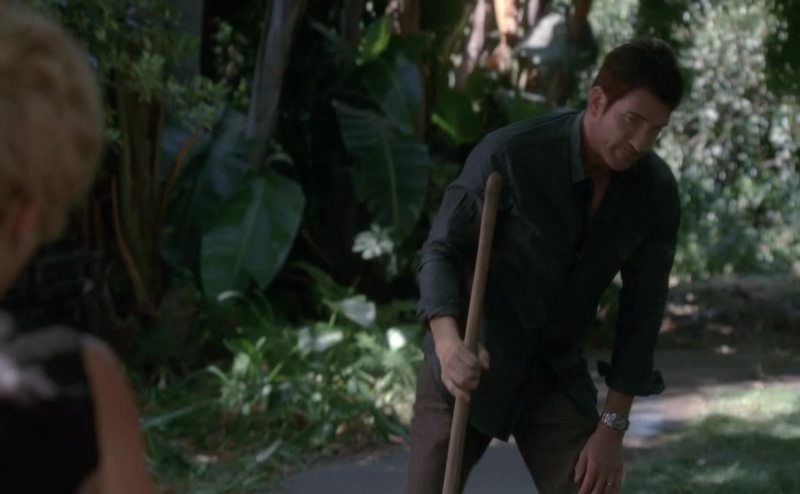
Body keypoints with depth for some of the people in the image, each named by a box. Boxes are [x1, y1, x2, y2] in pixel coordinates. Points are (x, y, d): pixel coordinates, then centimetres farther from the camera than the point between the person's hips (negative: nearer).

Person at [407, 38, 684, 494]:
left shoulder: (656, 191, -10)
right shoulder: (510, 154, -23)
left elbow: (642, 308, -3)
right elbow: (442, 251, -17)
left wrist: (613, 427, -5)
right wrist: (447, 341, -37)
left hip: (558, 373, 3)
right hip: (469, 365, -3)